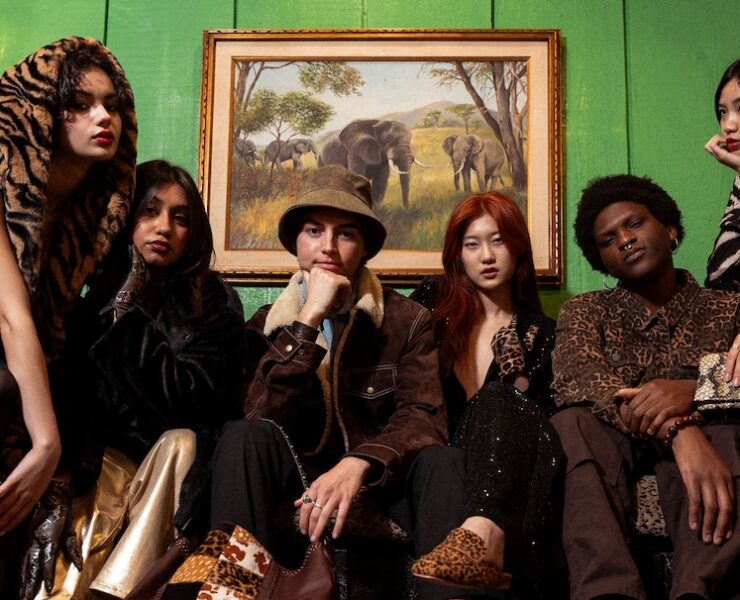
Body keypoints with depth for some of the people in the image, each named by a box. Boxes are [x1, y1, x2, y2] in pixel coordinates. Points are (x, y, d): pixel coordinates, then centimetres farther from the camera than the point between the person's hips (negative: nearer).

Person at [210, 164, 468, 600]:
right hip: (300, 478, 1)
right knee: (243, 437, -28)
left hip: (381, 480, 0)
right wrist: (308, 319, -20)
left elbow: (423, 418, -14)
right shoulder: (268, 324, 4)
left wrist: (357, 465, -34)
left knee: (444, 461, -30)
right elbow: (261, 419, -13)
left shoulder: (409, 320, 0)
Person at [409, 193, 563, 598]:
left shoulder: (540, 332, 17)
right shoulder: (434, 303, 15)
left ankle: (484, 532, -60)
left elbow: (548, 420, 13)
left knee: (499, 400, -34)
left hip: (512, 478, 0)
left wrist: (520, 382, -5)